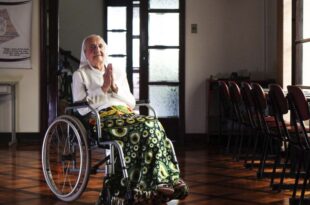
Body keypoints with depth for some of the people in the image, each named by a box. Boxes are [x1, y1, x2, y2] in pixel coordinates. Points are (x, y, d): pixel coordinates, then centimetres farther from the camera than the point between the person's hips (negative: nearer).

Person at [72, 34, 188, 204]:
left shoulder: (119, 73, 26)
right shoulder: (80, 75, 14)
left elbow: (132, 103, 18)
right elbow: (81, 107, 0)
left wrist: (115, 88, 2)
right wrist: (103, 88, -3)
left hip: (125, 114, 5)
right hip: (102, 118, -5)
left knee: (153, 126, -30)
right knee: (147, 126, -31)